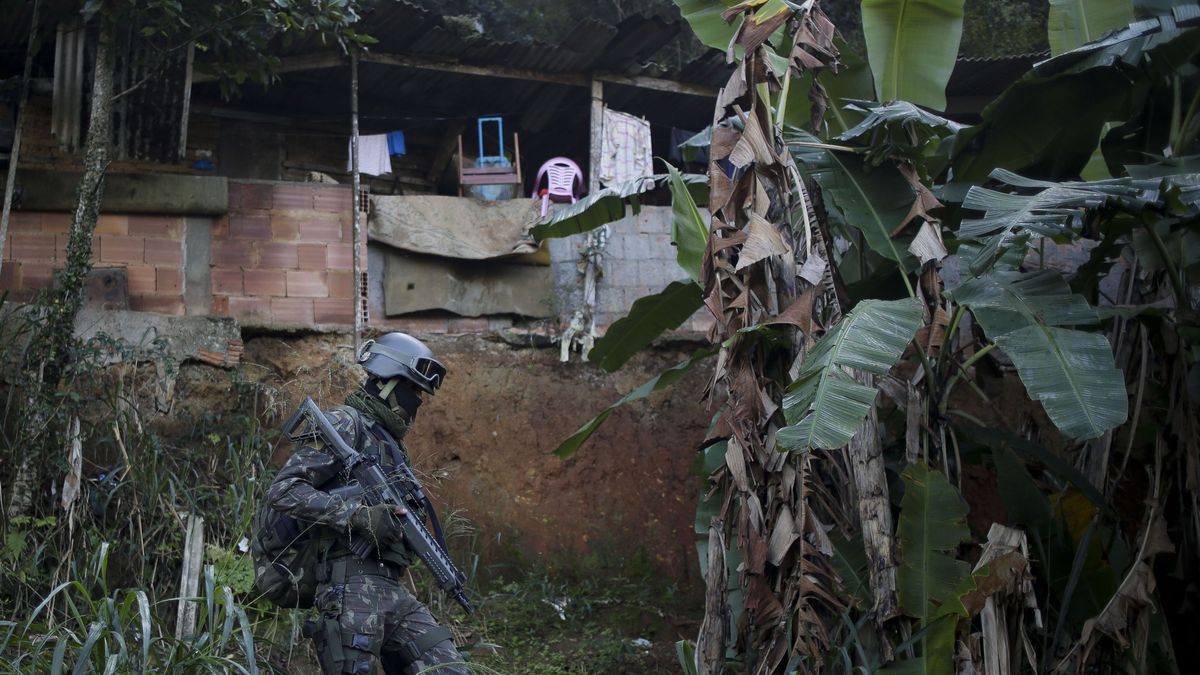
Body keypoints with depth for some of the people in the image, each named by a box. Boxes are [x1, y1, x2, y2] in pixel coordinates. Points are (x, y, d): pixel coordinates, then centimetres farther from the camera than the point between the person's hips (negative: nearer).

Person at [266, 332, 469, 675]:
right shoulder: (345, 424, -4)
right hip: (352, 586, -8)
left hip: (392, 587, 8)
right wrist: (359, 514, -20)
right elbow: (283, 491, -15)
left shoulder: (390, 440, 23)